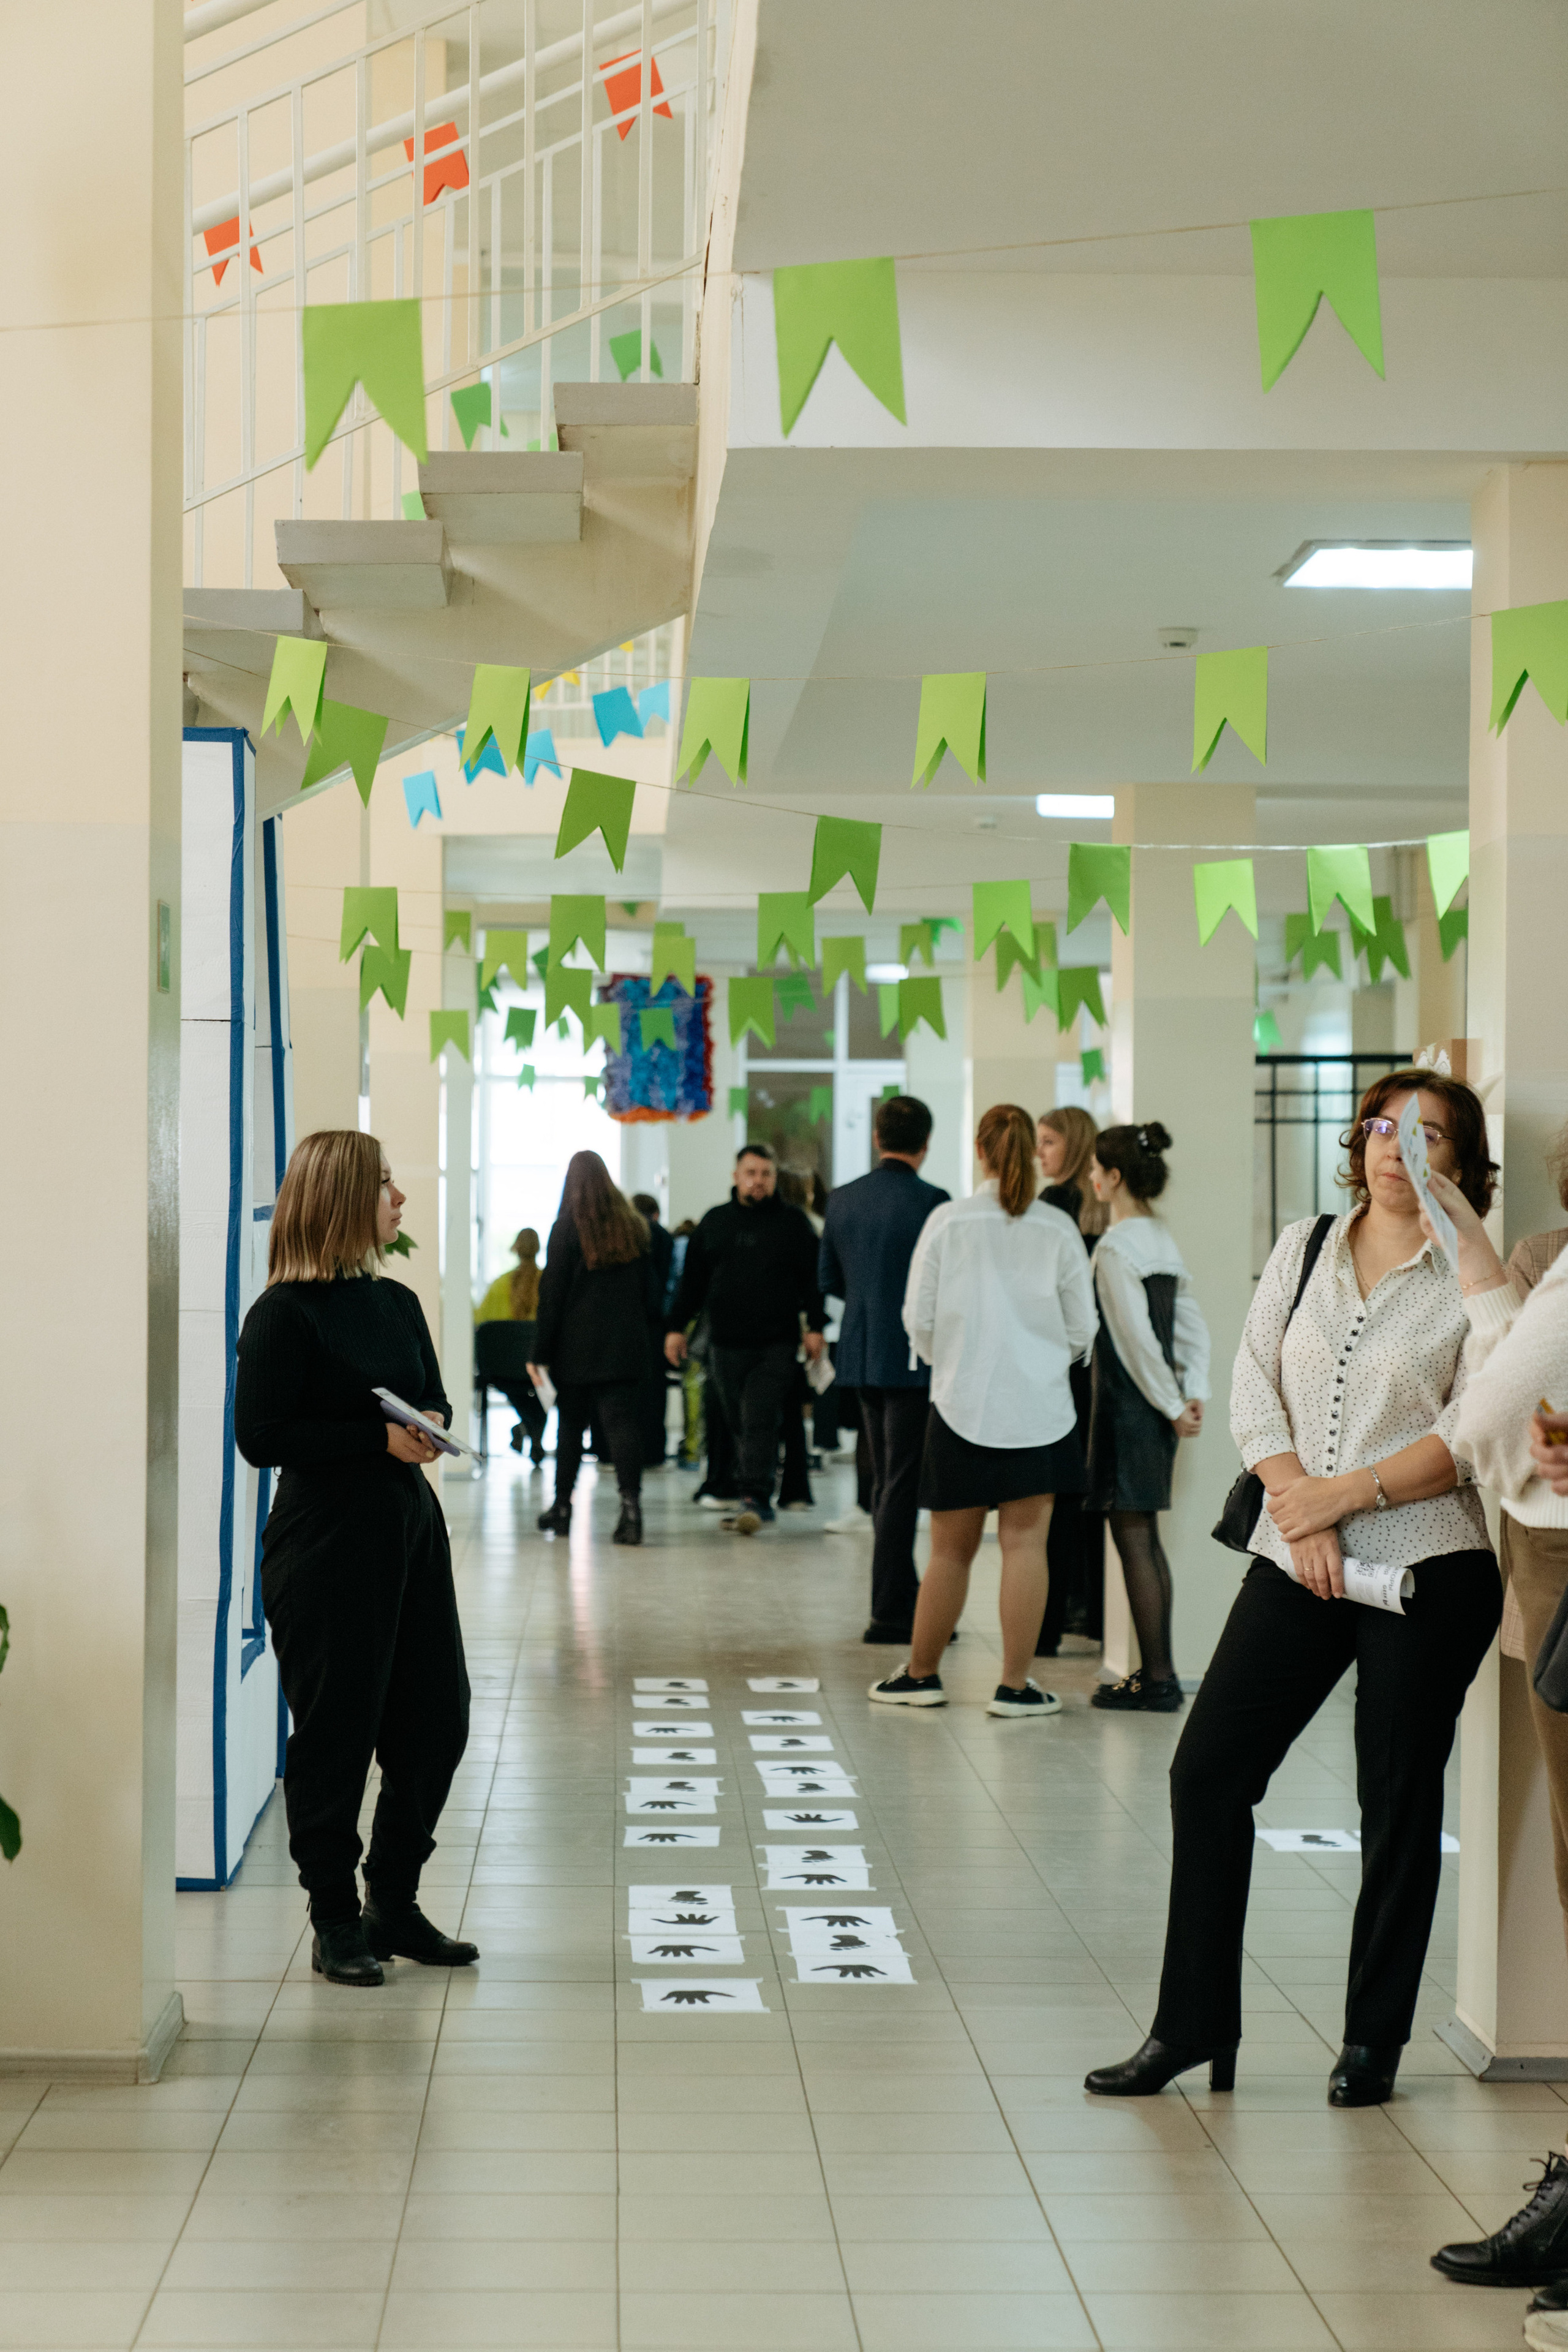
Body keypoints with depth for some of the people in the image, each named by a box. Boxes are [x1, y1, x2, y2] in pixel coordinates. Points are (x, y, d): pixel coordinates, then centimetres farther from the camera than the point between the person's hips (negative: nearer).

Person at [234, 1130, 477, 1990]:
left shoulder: (396, 1303, 11)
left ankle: (394, 1904, 23)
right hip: (325, 1540, -7)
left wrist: (432, 1424, -2)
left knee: (436, 1718, 8)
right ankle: (335, 1922, 13)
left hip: (410, 1526, 7)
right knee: (335, 1730, 0)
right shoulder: (286, 1313, -11)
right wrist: (379, 1435, -18)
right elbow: (261, 1435, -16)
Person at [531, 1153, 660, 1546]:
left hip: (577, 1347, -2)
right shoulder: (634, 1226, 6)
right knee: (623, 1424, -4)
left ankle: (562, 1508, 18)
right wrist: (648, 1335, 16)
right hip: (627, 1346, 2)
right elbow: (650, 1288, 10)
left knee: (570, 1425, 10)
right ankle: (630, 1502, -20)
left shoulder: (567, 1228, -6)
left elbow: (552, 1293, -6)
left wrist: (541, 1351, -3)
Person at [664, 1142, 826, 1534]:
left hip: (776, 1344, -4)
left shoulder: (793, 1222, 4)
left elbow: (811, 1278, 2)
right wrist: (677, 1327, 10)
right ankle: (757, 1500, 15)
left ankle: (754, 1498, -16)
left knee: (760, 1420, -13)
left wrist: (815, 1326, -7)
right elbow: (692, 1280, 15)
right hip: (727, 1344, 4)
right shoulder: (715, 1222, 12)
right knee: (739, 1424, 7)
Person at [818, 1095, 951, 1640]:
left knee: (887, 1484, 17)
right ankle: (890, 1612, -1)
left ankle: (901, 1599, 25)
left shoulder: (843, 1200, 5)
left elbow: (828, 1279, 13)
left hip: (861, 1355, 7)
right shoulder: (931, 1202, -15)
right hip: (913, 1359, -6)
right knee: (902, 1487, -2)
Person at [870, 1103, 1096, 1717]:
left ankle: (922, 1674, 20)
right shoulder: (1058, 1229, -3)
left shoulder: (947, 1221, -5)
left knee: (951, 1549, 9)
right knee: (1025, 1543, 2)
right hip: (1039, 1406, 0)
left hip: (962, 1404, 0)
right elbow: (1082, 1328, 2)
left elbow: (919, 1318, -1)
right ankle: (1015, 1685, 3)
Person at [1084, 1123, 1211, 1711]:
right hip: (1154, 1408, 9)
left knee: (1134, 1539, -5)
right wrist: (1194, 1394, 5)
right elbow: (1193, 1325, 12)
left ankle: (1157, 1679, -3)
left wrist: (1173, 1405, -10)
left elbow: (1137, 1337, -19)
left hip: (1129, 1404, -9)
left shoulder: (1117, 1247, -15)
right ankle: (1157, 1671, 19)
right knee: (1145, 1540, 14)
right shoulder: (1163, 1239, 12)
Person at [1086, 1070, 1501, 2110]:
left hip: (1428, 1568, -4)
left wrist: (1342, 1496, -15)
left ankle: (1374, 2042, 16)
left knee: (1399, 1802, 3)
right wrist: (1298, 1514, -8)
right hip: (1298, 1562, 4)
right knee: (1208, 1770, 0)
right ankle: (1195, 2026, 11)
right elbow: (1255, 1386, 5)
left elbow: (1468, 1438, -9)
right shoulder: (1303, 1247, 10)